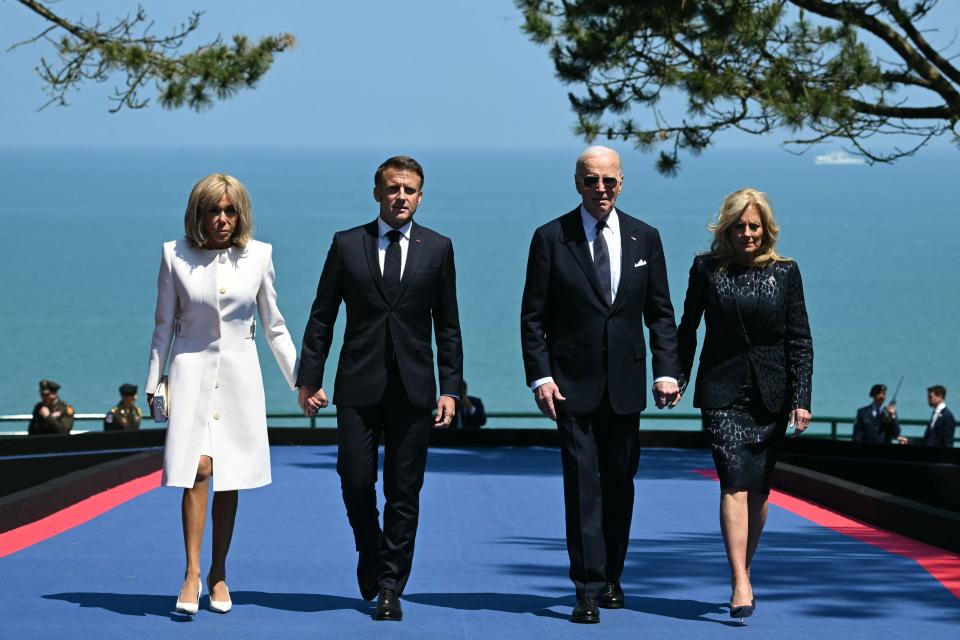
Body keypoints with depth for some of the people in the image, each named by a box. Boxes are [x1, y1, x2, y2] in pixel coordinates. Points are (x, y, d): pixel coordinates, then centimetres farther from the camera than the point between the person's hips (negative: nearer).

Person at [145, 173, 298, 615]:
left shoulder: (258, 256, 1)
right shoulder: (175, 256, -1)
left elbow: (274, 327, 9)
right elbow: (164, 325, 6)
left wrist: (301, 379, 8)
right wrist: (154, 382, 6)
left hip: (239, 376, 2)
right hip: (192, 372, -2)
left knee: (229, 482, 4)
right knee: (198, 471, -15)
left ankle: (218, 574, 17)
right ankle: (192, 574, -13)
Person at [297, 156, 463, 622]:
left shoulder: (438, 248, 6)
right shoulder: (347, 245, 4)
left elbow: (447, 325, 7)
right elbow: (321, 317, 7)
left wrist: (451, 388, 0)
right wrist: (309, 379, 2)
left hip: (413, 388, 0)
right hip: (359, 386, 0)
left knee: (404, 492, 1)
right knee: (356, 482, -4)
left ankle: (390, 586, 8)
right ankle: (370, 555, 24)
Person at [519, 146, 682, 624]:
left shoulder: (644, 238, 7)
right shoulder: (551, 238, -2)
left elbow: (660, 313, 9)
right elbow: (532, 315, -1)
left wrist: (666, 370, -3)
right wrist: (539, 376, -10)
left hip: (625, 384, 3)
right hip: (573, 384, -3)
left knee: (619, 485, 10)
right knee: (583, 486, -8)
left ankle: (611, 578, 24)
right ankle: (588, 591, -8)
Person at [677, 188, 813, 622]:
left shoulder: (785, 272, 2)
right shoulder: (706, 269, 2)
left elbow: (800, 340, 1)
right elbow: (687, 328, 12)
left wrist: (801, 399, -6)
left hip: (770, 394, 2)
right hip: (722, 392, -2)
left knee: (758, 489, 8)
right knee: (735, 483, -15)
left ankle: (744, 568, 27)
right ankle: (741, 586, -22)